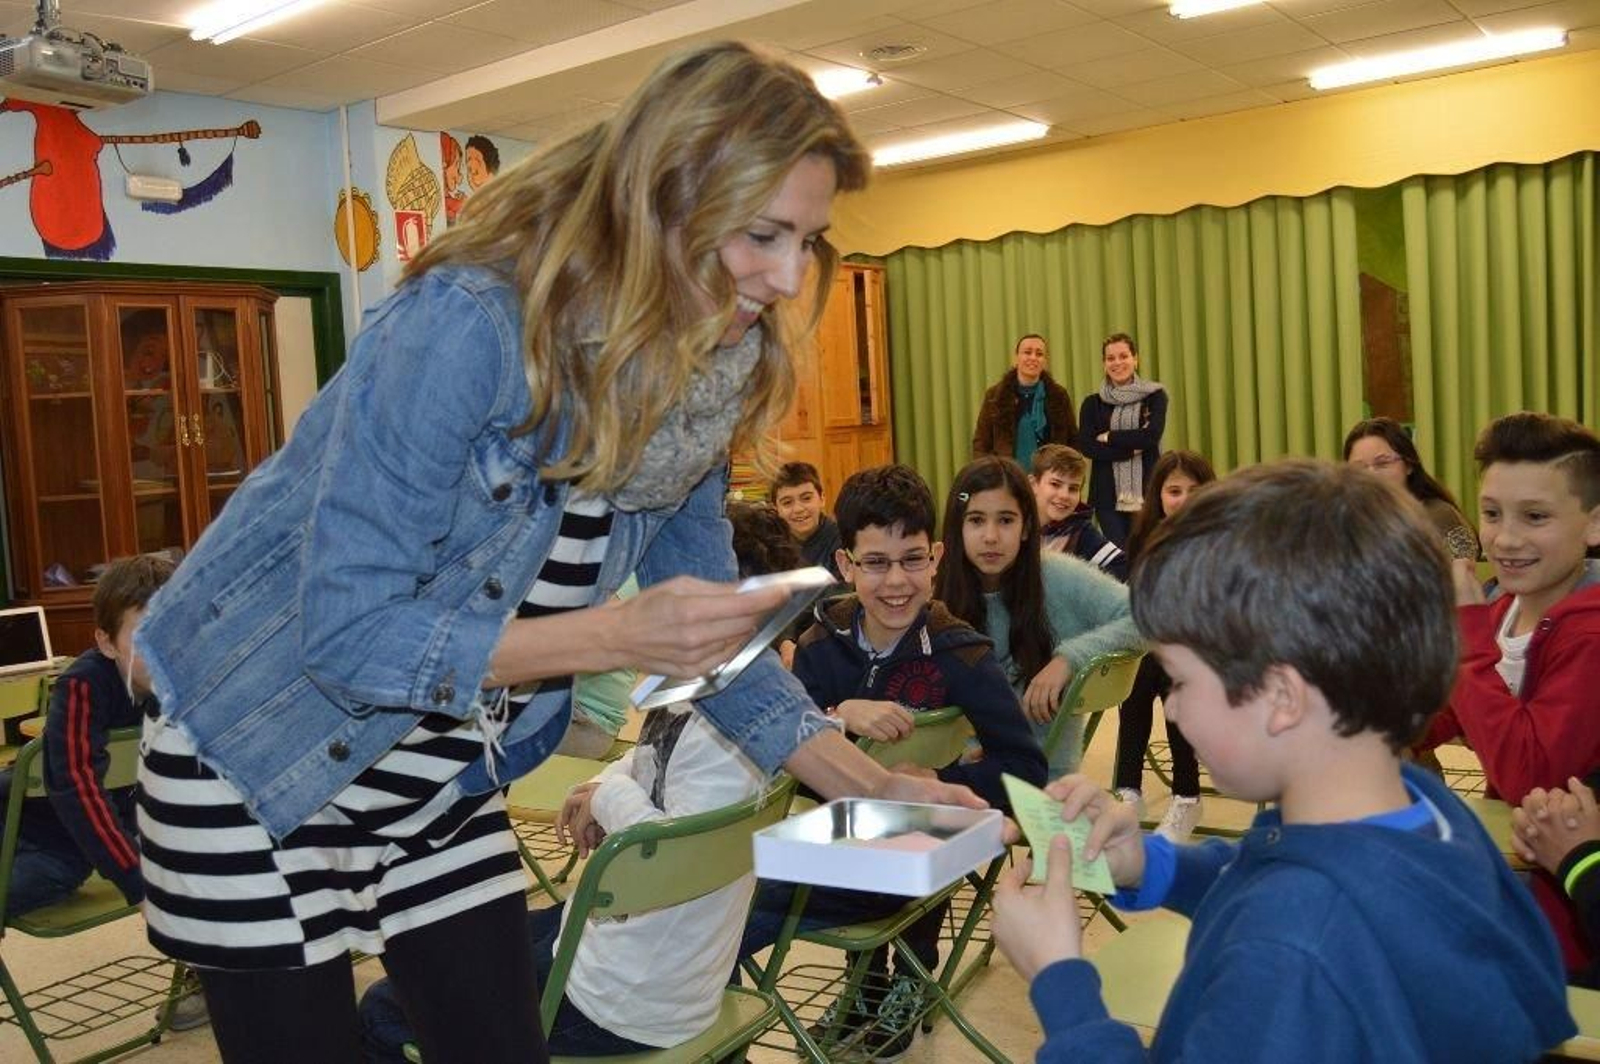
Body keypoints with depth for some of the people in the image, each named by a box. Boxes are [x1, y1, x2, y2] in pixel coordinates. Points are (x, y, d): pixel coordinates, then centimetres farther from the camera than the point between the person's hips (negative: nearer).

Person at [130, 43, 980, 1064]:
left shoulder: (703, 377, -8)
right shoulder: (465, 323, -29)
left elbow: (705, 628, -2)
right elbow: (345, 628, -29)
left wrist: (869, 784, -11)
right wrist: (617, 636, -38)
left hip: (445, 776, 6)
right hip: (253, 753, -5)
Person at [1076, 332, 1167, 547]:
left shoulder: (1154, 396, 5)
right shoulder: (1093, 403, 9)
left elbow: (1152, 435, -10)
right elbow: (1086, 446, -5)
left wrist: (1108, 438, -4)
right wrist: (1132, 447, -11)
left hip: (1147, 492, -1)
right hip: (1108, 495, 1)